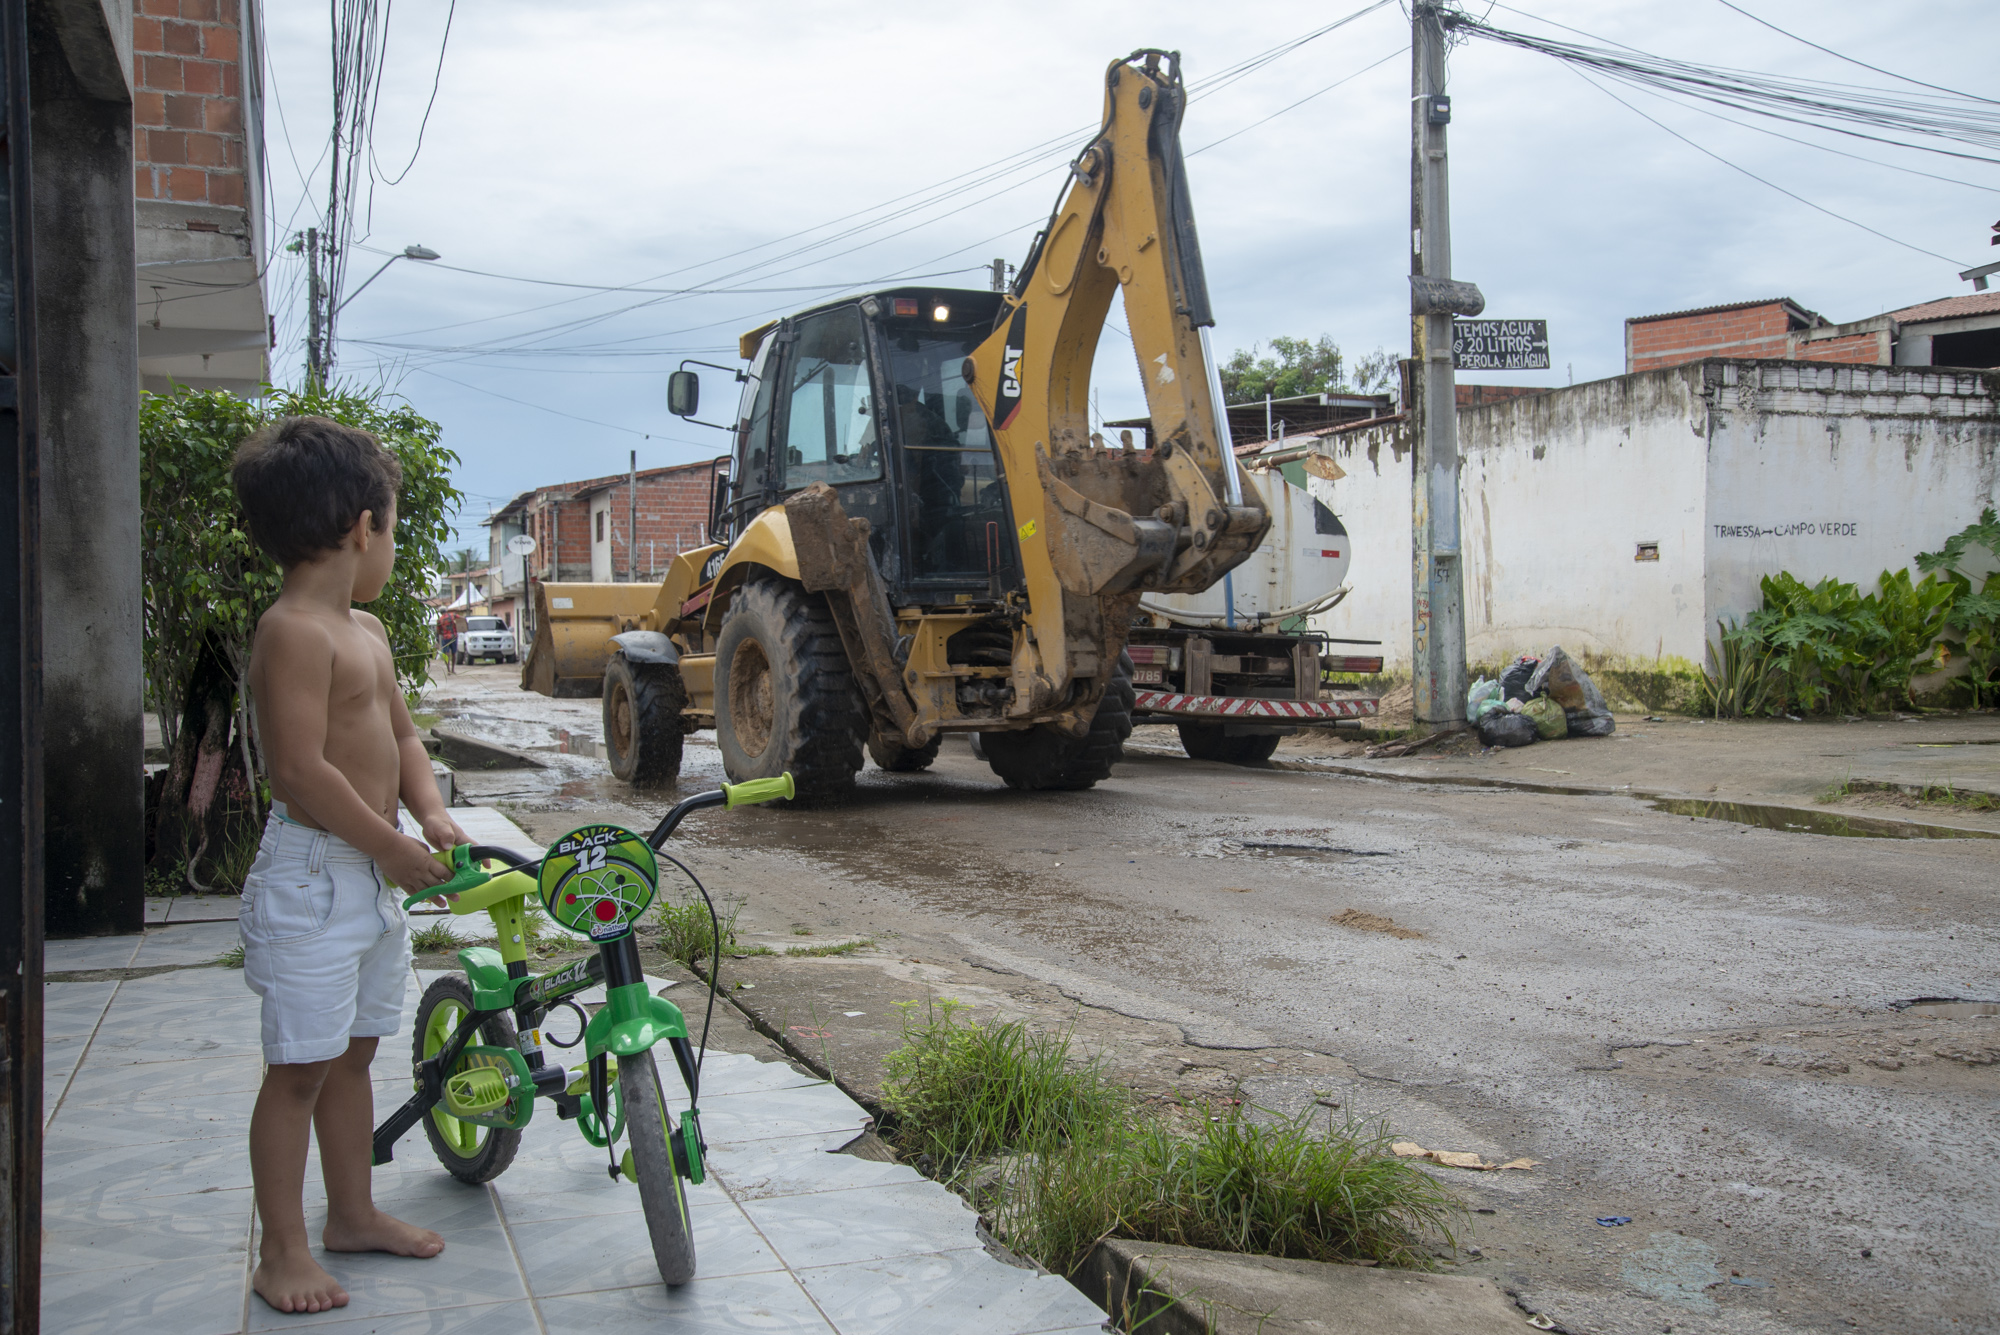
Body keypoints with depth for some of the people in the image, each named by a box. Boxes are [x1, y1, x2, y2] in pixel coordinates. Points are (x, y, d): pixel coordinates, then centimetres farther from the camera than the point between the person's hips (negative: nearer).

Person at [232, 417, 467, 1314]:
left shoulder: (364, 629, 13)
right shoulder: (294, 633, -18)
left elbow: (399, 735, 19)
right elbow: (302, 774, -24)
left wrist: (430, 813, 1)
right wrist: (395, 848, -17)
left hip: (370, 874, 10)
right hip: (311, 877, -9)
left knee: (353, 1053, 19)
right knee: (299, 1068, -1)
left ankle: (353, 1214, 32)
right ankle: (283, 1252, 10)